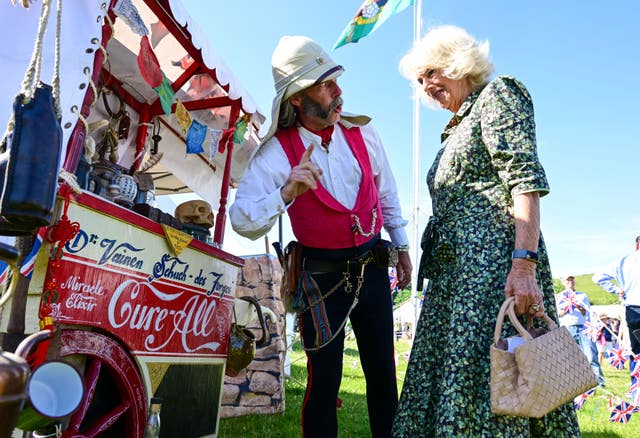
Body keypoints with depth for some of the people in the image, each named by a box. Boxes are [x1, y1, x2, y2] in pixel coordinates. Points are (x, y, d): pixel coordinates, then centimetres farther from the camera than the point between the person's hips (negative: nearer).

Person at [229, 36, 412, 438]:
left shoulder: (361, 131, -2)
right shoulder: (278, 151, -13)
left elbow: (386, 192, 11)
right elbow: (243, 220, -22)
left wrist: (401, 246, 16)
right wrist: (286, 193, -38)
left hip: (372, 267, 4)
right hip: (321, 276, -3)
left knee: (383, 373, 12)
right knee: (325, 378, 3)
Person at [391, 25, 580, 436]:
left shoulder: (498, 93, 2)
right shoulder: (456, 128, 27)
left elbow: (526, 179, -12)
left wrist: (524, 264, -22)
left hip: (494, 259, -9)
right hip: (455, 271, 9)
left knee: (487, 379, -10)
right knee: (447, 380, 8)